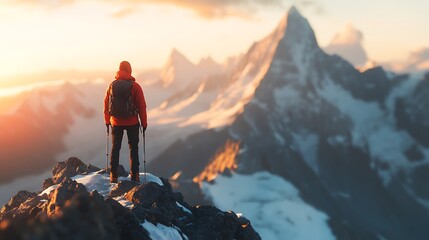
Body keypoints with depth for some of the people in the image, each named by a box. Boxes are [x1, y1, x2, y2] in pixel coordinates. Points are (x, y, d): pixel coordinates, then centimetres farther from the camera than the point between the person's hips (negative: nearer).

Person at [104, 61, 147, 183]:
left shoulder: (112, 85, -2)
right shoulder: (135, 86, -10)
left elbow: (106, 104, 5)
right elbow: (141, 106, -8)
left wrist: (107, 120, 17)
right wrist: (144, 122, 1)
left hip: (116, 122, 2)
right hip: (132, 122, -2)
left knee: (115, 148, 12)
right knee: (133, 148, 9)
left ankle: (113, 175, 9)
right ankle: (134, 174, 6)